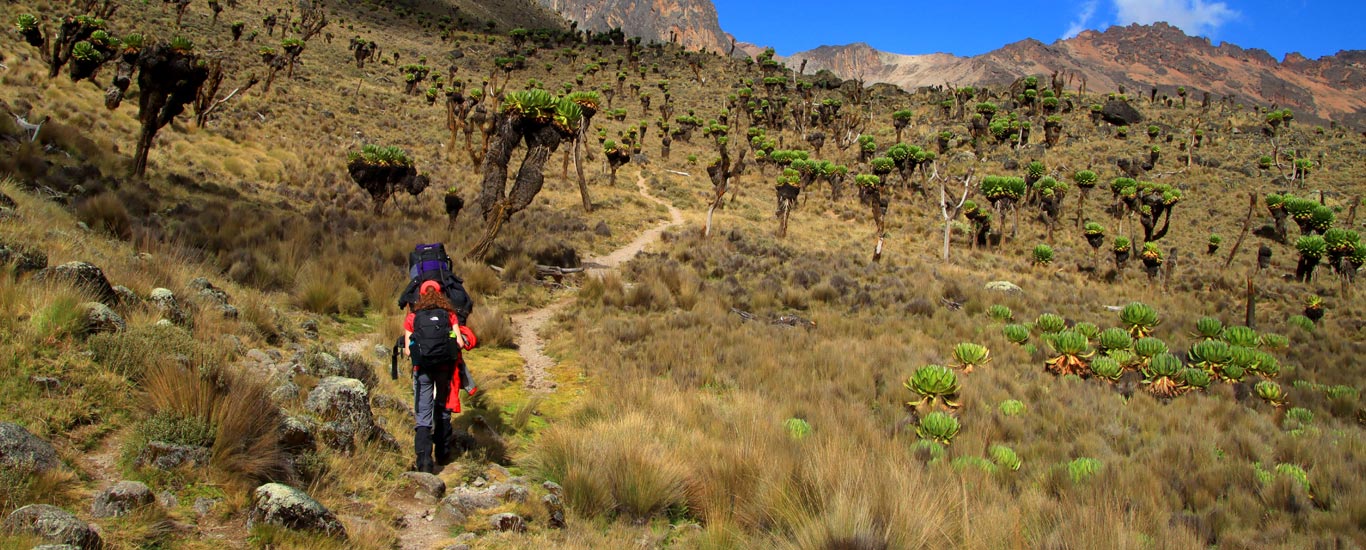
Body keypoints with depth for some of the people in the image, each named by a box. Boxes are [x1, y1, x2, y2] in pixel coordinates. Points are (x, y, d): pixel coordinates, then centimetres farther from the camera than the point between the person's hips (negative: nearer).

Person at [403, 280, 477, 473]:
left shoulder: (412, 317, 4)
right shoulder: (449, 315, 5)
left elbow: (407, 350, 0)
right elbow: (460, 343, -2)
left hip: (422, 368, -1)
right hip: (445, 367, 1)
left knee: (423, 414, -2)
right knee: (443, 409, 18)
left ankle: (424, 460, -15)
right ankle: (441, 452, 27)